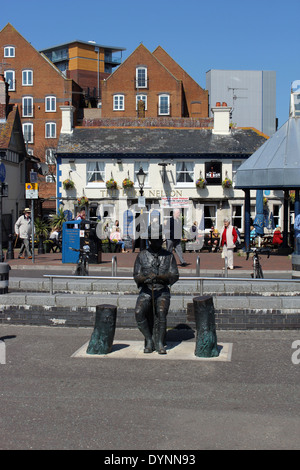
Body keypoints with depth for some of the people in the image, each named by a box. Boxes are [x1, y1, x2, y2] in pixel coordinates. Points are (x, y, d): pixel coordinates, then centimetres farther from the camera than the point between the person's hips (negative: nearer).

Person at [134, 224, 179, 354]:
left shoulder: (169, 256, 6)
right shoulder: (142, 255, 7)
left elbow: (174, 276, 0)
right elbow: (136, 276, 4)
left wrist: (160, 277, -19)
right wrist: (145, 278, -20)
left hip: (162, 292, -1)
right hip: (146, 291, 1)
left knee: (161, 313, -29)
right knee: (139, 313, -26)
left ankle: (160, 343, -17)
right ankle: (149, 340, -8)